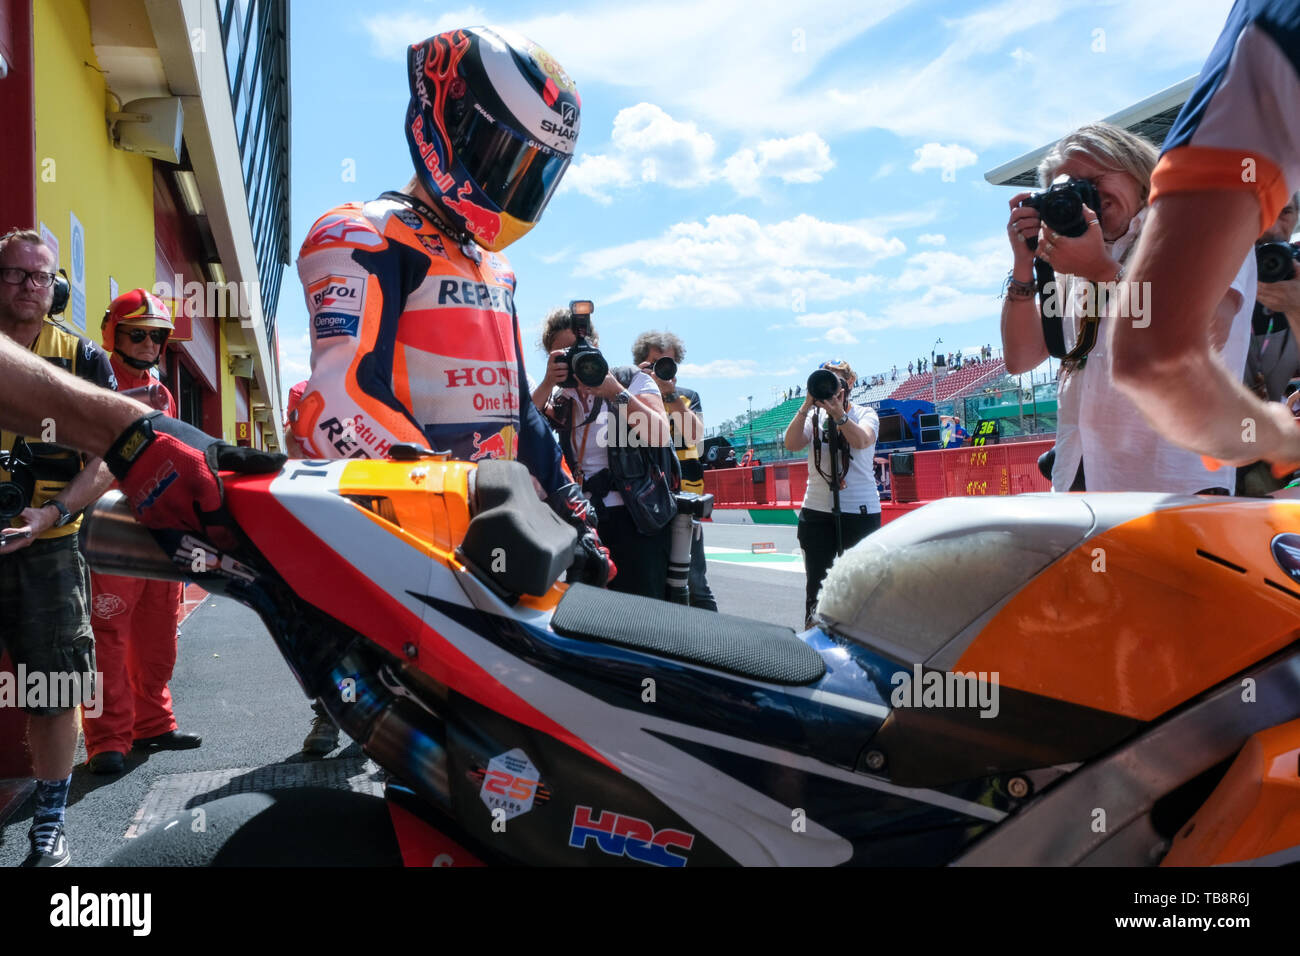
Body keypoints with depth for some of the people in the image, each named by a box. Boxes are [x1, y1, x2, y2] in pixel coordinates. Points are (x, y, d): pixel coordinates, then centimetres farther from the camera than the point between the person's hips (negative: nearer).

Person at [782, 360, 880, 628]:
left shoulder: (865, 414, 3)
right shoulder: (813, 416, 8)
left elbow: (862, 441, -19)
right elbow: (792, 444, -10)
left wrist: (838, 413, -31)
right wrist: (807, 407, -18)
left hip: (860, 512, -2)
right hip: (817, 512, 2)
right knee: (816, 583, 8)